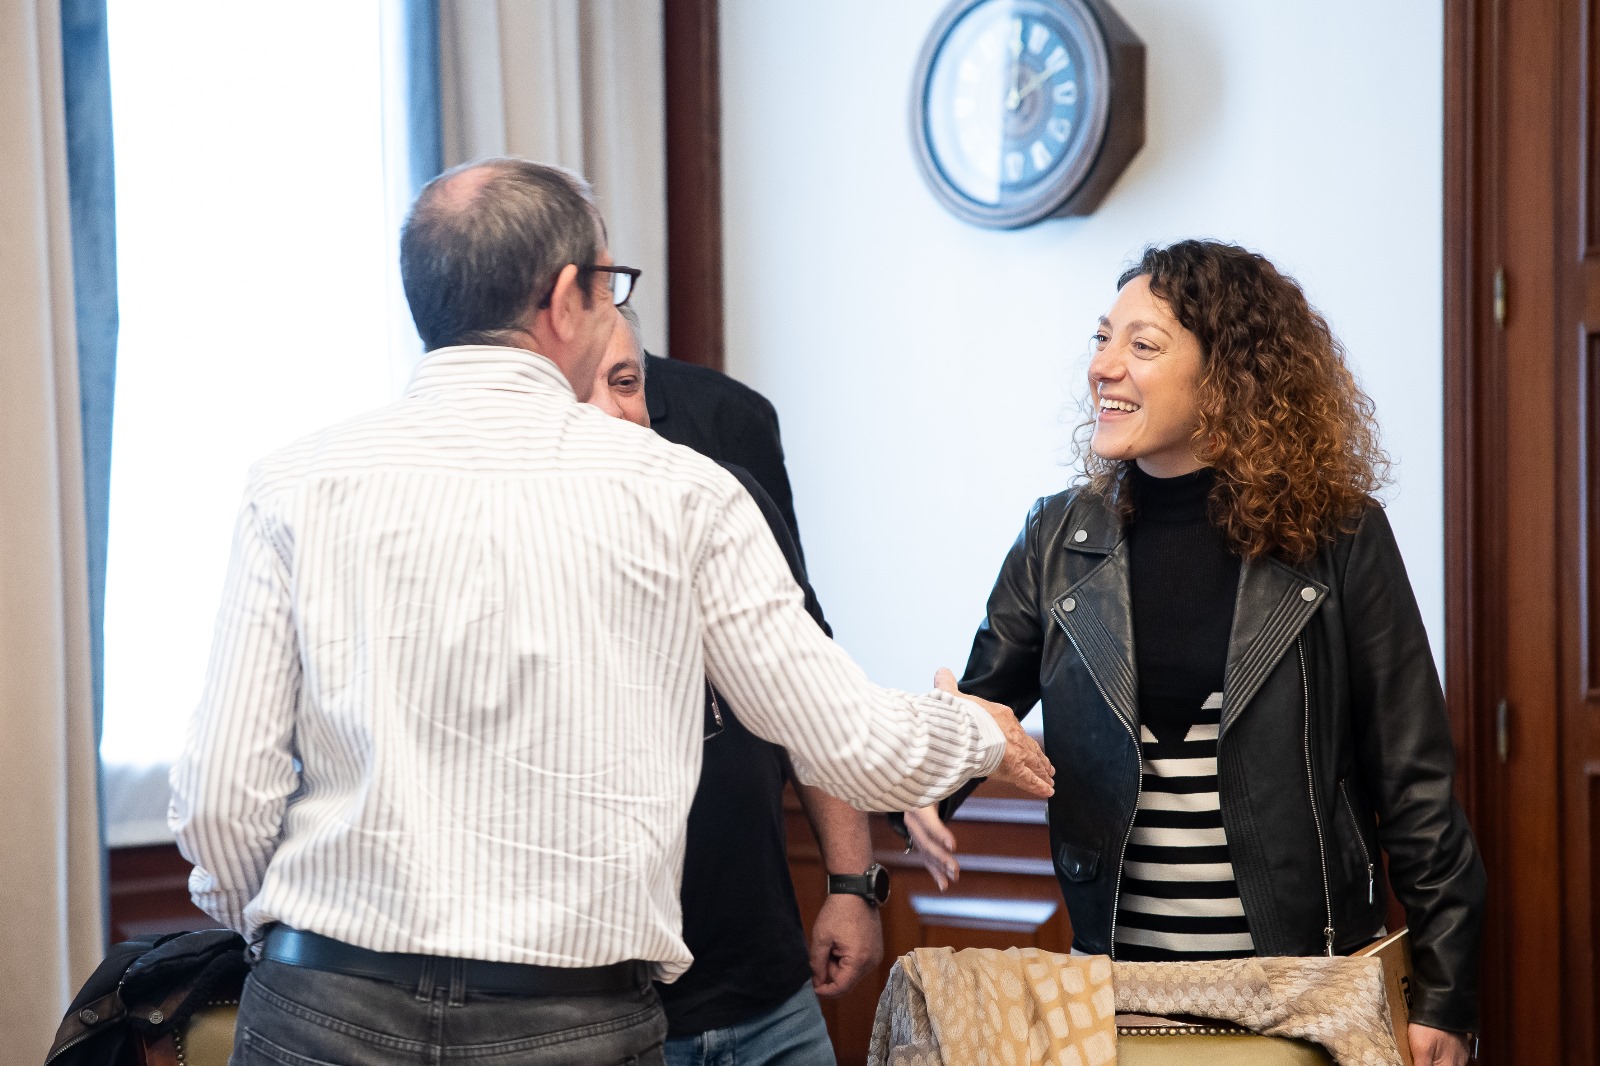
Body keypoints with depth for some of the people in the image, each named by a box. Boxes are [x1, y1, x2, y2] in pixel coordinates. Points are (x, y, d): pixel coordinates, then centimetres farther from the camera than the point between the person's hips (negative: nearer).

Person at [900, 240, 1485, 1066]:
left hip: (1307, 988, -2)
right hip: (1117, 987, 2)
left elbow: (1412, 783, -3)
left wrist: (1443, 998, -4)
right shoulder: (1059, 540, 2)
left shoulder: (1336, 538, -5)